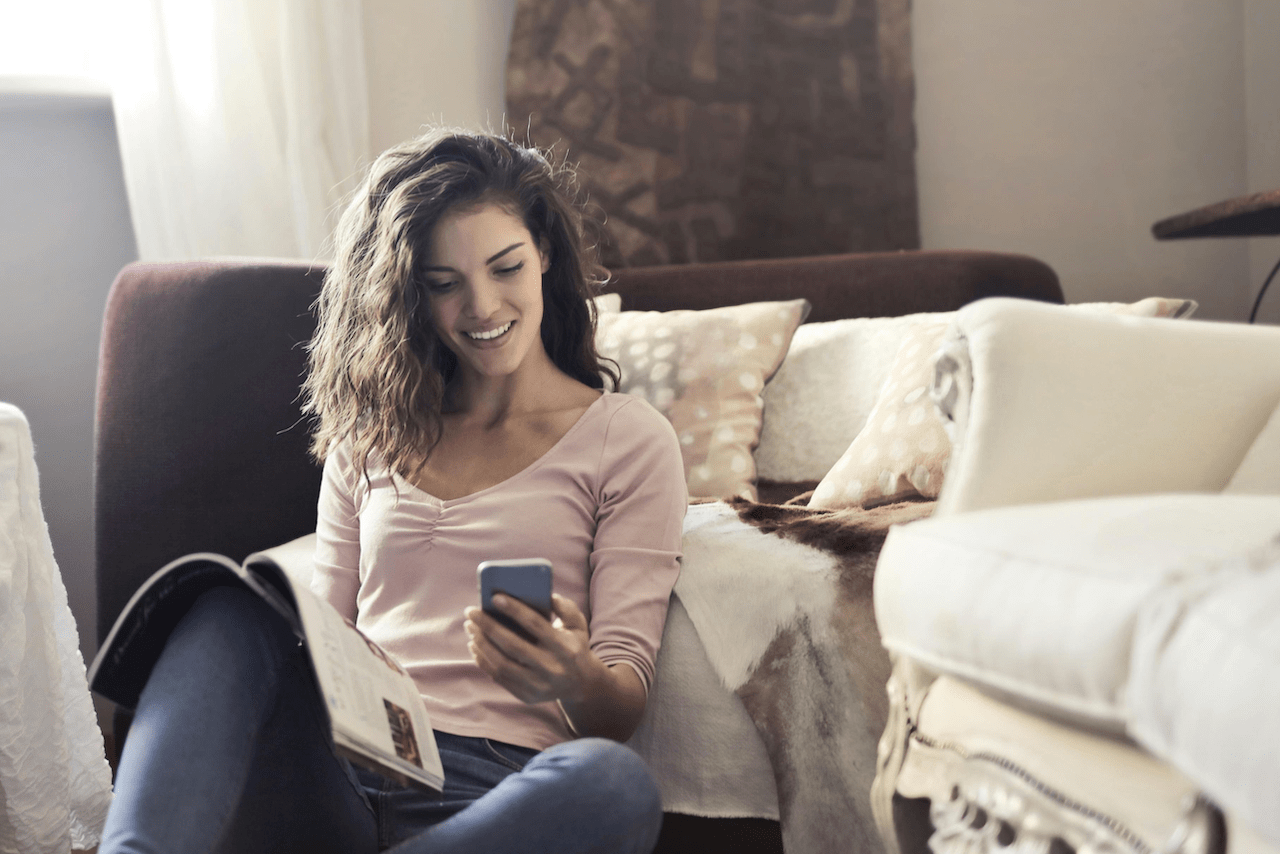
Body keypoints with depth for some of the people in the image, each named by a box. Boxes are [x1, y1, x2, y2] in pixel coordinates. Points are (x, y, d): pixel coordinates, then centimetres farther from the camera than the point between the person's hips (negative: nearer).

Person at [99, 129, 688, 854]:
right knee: (231, 611, -25)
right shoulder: (372, 434, 23)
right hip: (336, 773, 3)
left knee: (614, 782, -39)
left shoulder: (629, 440, 10)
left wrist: (575, 682, -23)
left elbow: (622, 714, 3)